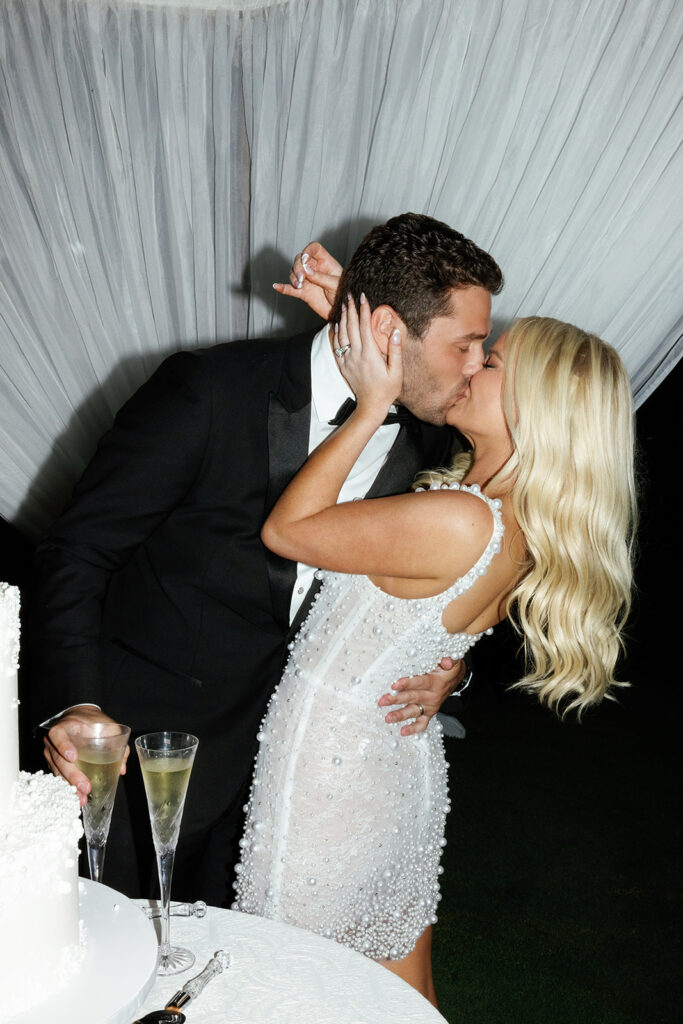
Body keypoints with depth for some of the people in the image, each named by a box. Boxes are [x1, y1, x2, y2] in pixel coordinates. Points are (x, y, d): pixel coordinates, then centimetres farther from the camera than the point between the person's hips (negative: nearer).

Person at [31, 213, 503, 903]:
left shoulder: (426, 438, -4)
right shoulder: (208, 391, -21)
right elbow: (76, 552, -17)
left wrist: (448, 663, -6)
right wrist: (74, 706, -29)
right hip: (145, 738, -4)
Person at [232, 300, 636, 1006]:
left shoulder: (459, 522, -29)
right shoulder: (526, 522, -1)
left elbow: (285, 529, -19)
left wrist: (372, 403, -18)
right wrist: (348, 308, 5)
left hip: (331, 769, -8)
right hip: (405, 765, 8)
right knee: (406, 993, 25)